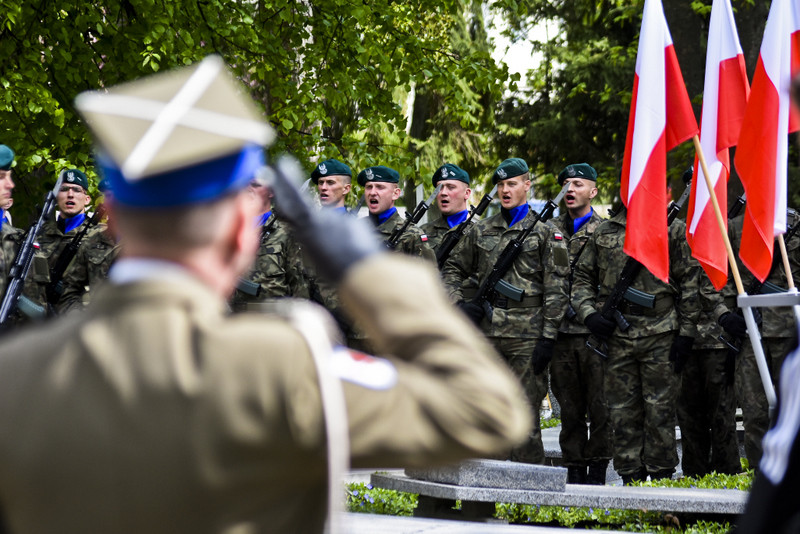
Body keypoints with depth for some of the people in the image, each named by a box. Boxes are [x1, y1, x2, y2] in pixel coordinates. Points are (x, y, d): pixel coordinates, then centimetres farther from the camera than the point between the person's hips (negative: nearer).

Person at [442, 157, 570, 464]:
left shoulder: (545, 232, 3)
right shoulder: (480, 231, 14)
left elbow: (556, 289, -2)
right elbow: (453, 269, 23)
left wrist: (548, 337, -9)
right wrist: (459, 303, 4)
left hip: (527, 335, -4)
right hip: (486, 333, 4)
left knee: (525, 415, -4)